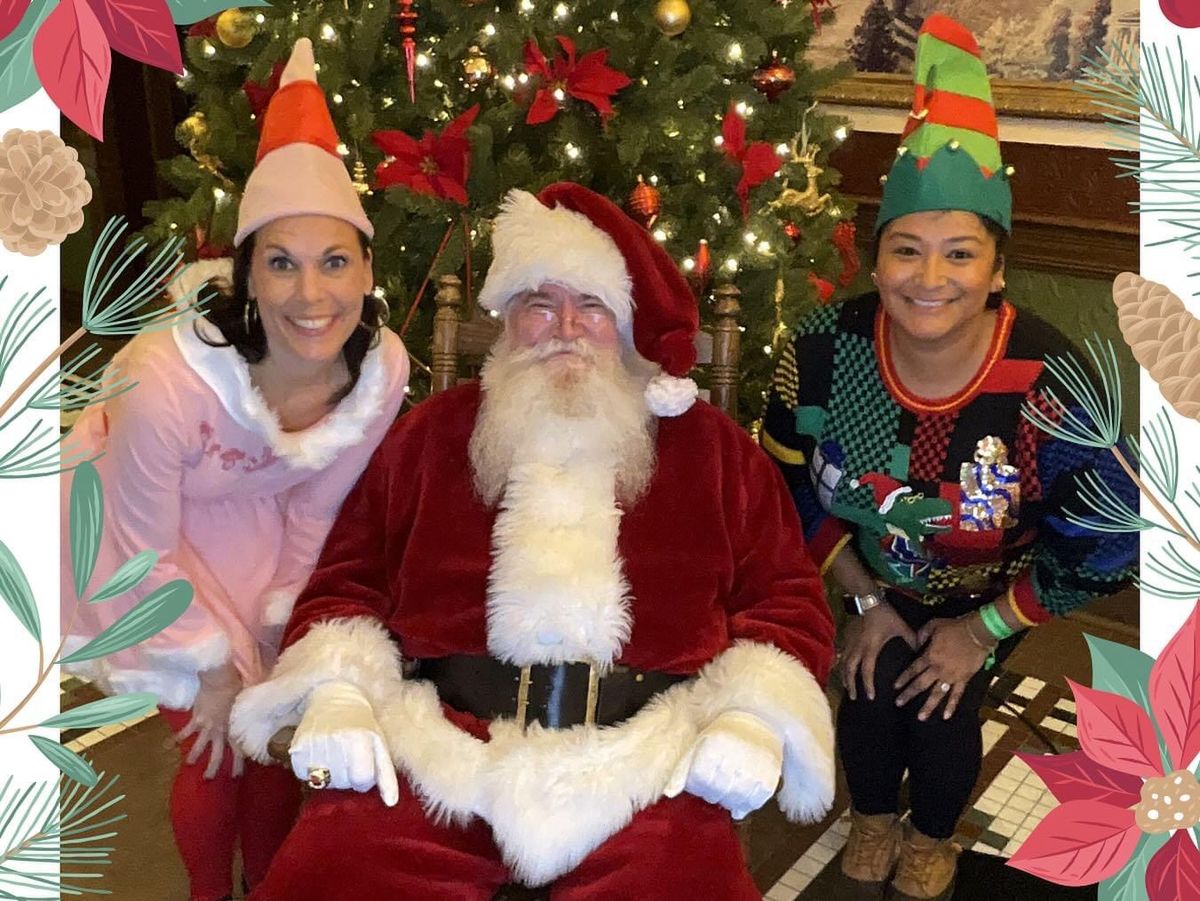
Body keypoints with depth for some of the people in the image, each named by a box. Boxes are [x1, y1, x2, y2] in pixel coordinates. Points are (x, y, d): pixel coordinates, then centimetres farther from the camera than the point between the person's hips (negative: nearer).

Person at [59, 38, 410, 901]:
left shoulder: (384, 370, -26)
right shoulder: (171, 379, -39)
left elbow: (313, 515, -7)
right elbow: (145, 549, -22)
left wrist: (274, 635, 1)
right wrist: (215, 664, -11)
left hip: (253, 528, 4)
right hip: (140, 531, -3)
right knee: (213, 745, -1)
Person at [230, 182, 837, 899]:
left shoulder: (712, 447, 14)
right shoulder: (436, 431, 17)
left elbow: (788, 597, 13)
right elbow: (348, 579, 18)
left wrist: (755, 717, -5)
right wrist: (336, 690, -1)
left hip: (642, 758, 0)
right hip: (440, 742, 1)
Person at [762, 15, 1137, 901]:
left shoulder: (1047, 384, -37)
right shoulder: (827, 351, -30)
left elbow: (1110, 544, -23)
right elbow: (789, 483, -10)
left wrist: (983, 628, -13)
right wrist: (864, 600, -5)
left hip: (991, 587, -2)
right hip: (879, 573, 2)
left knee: (944, 711, 2)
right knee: (870, 691, 2)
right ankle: (874, 819, 40)